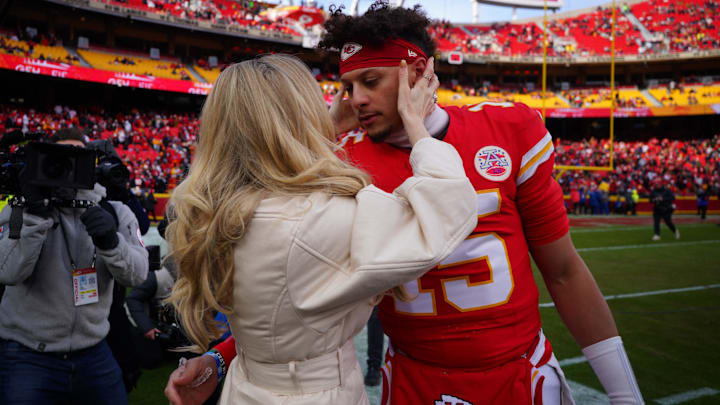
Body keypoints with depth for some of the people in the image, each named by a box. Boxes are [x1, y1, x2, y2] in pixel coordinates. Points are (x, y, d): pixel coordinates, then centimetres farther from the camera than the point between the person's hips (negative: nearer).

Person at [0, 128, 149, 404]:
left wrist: (110, 242, -30)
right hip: (28, 357, -2)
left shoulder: (114, 213, 0)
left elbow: (137, 274, -12)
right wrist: (36, 213, -29)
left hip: (93, 354, 3)